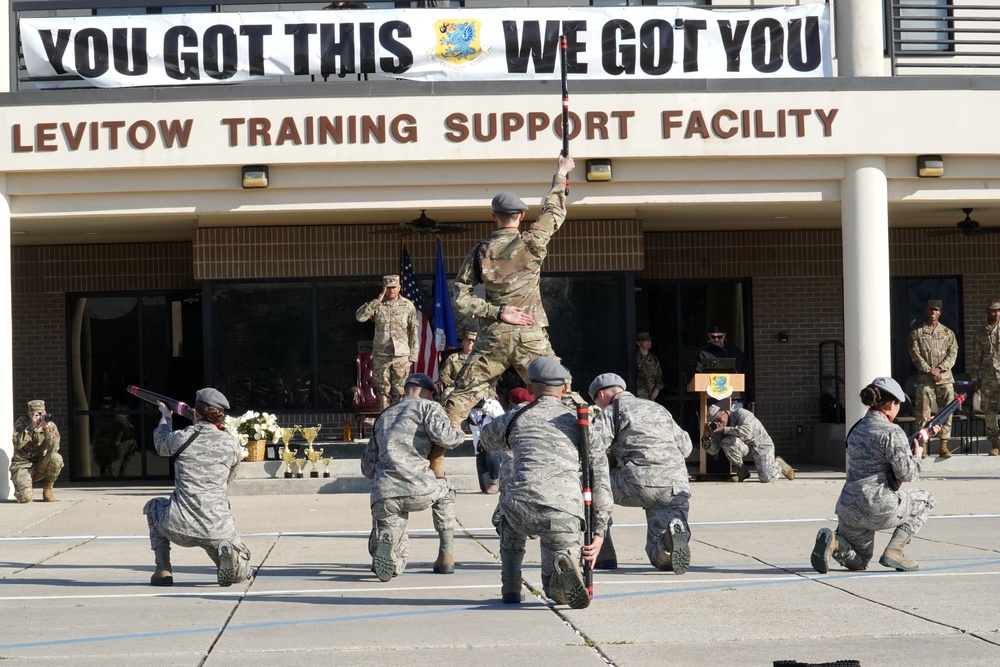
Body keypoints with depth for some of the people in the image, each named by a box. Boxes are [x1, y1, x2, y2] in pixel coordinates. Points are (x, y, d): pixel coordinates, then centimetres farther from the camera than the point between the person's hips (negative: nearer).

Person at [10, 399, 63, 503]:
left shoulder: (51, 426, -5)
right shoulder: (21, 423, -7)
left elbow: (53, 450, -19)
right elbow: (17, 445, -22)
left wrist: (47, 429, -30)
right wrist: (31, 427, -28)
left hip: (40, 466, 2)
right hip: (22, 465, -2)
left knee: (56, 458, -31)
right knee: (25, 497, -28)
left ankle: (47, 491, -7)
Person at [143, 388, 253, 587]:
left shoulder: (180, 438, 0)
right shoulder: (231, 444, 1)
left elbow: (160, 445, 26)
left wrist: (165, 416, 44)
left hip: (179, 529, 0)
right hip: (218, 530, 0)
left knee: (153, 506, 34)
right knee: (242, 574, 23)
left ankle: (163, 570, 20)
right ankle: (227, 552, -15)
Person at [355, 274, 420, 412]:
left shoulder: (408, 306, 2)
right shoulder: (377, 305, 4)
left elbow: (414, 332, 4)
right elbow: (359, 317, -12)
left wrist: (413, 356, 1)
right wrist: (377, 301, -16)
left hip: (401, 355, -1)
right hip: (381, 356, 1)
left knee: (399, 391, -1)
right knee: (383, 391, 5)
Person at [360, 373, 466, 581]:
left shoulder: (383, 418, 31)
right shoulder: (428, 407, 13)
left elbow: (367, 467, 33)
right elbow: (442, 436, -7)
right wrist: (460, 435, 14)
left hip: (383, 497, 4)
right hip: (418, 490, -4)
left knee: (394, 564, 15)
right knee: (444, 492, 34)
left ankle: (383, 544, -20)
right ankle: (446, 557, 24)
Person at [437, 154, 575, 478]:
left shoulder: (480, 251, 2)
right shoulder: (533, 242, -2)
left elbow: (460, 298, -2)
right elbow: (554, 212, 16)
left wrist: (496, 312, -4)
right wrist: (560, 176, 29)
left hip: (492, 339, 1)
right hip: (531, 337, -1)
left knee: (459, 399, 7)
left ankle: (434, 459, 6)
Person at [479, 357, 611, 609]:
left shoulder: (514, 418, 21)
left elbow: (486, 440, 45)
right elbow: (600, 477, 11)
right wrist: (599, 532, 10)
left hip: (523, 508, 1)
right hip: (565, 515, -1)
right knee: (558, 592, 18)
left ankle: (510, 585, 25)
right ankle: (563, 567, -21)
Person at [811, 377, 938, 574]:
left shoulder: (857, 430, 15)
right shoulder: (892, 432, -11)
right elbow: (907, 473, -12)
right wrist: (918, 449, 6)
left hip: (848, 509, 7)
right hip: (879, 509, -7)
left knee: (858, 562, 26)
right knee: (925, 500, 21)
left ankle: (834, 542, -8)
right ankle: (894, 551, 6)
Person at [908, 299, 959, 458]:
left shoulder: (948, 333, 11)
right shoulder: (916, 333, 7)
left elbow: (953, 353, 2)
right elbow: (915, 355, -2)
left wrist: (939, 368, -13)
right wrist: (929, 370, -14)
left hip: (945, 377, 2)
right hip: (924, 378, -2)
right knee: (923, 413, -4)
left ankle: (943, 445, 2)